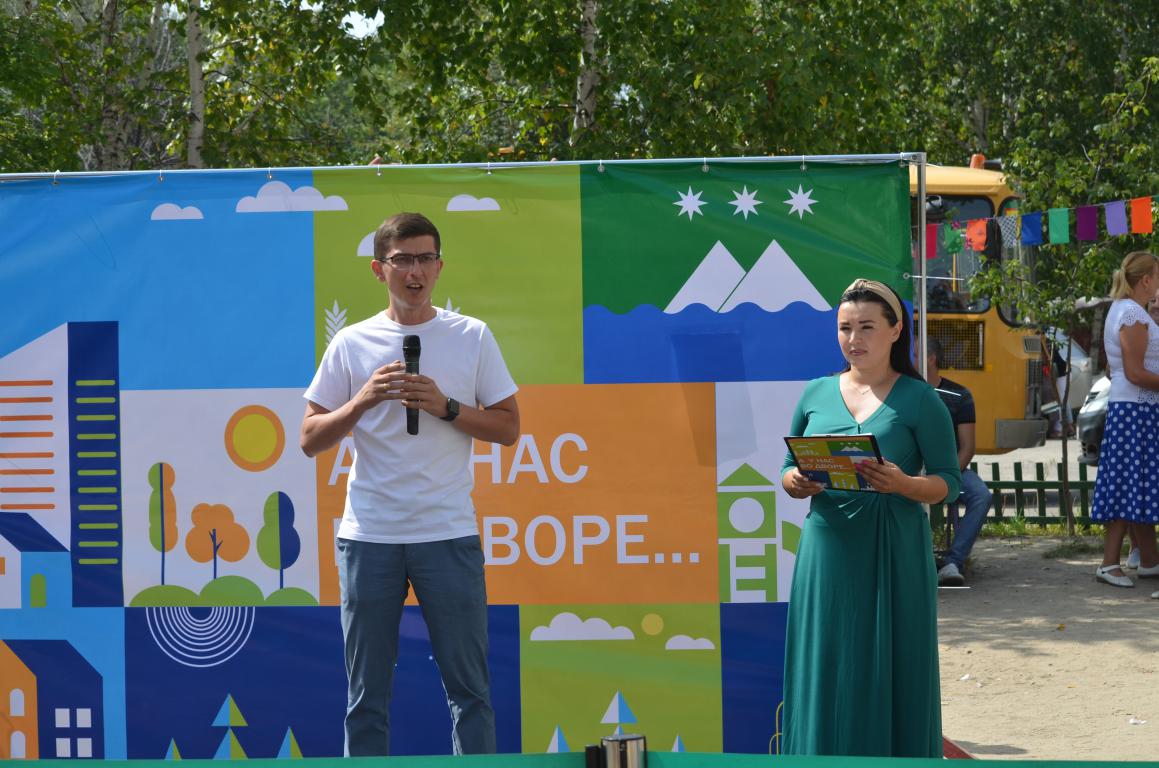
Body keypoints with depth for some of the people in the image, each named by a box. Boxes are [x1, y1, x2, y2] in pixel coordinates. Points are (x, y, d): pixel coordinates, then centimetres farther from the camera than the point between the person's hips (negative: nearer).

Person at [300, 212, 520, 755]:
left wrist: (446, 407, -10)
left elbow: (508, 428, 5)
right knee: (366, 695, 6)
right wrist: (362, 401, -11)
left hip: (449, 533, 0)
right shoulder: (351, 344, 5)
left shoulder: (472, 337, 5)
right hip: (368, 536, 1)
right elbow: (310, 440, 5)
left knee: (469, 687, 2)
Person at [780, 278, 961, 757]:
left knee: (889, 670, 0)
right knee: (826, 672, 4)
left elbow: (949, 482, -2)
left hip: (893, 555, -3)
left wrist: (902, 484, -21)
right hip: (828, 550, 3)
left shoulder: (918, 400, 0)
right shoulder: (816, 394, 10)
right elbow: (788, 469, 15)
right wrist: (795, 483, -8)